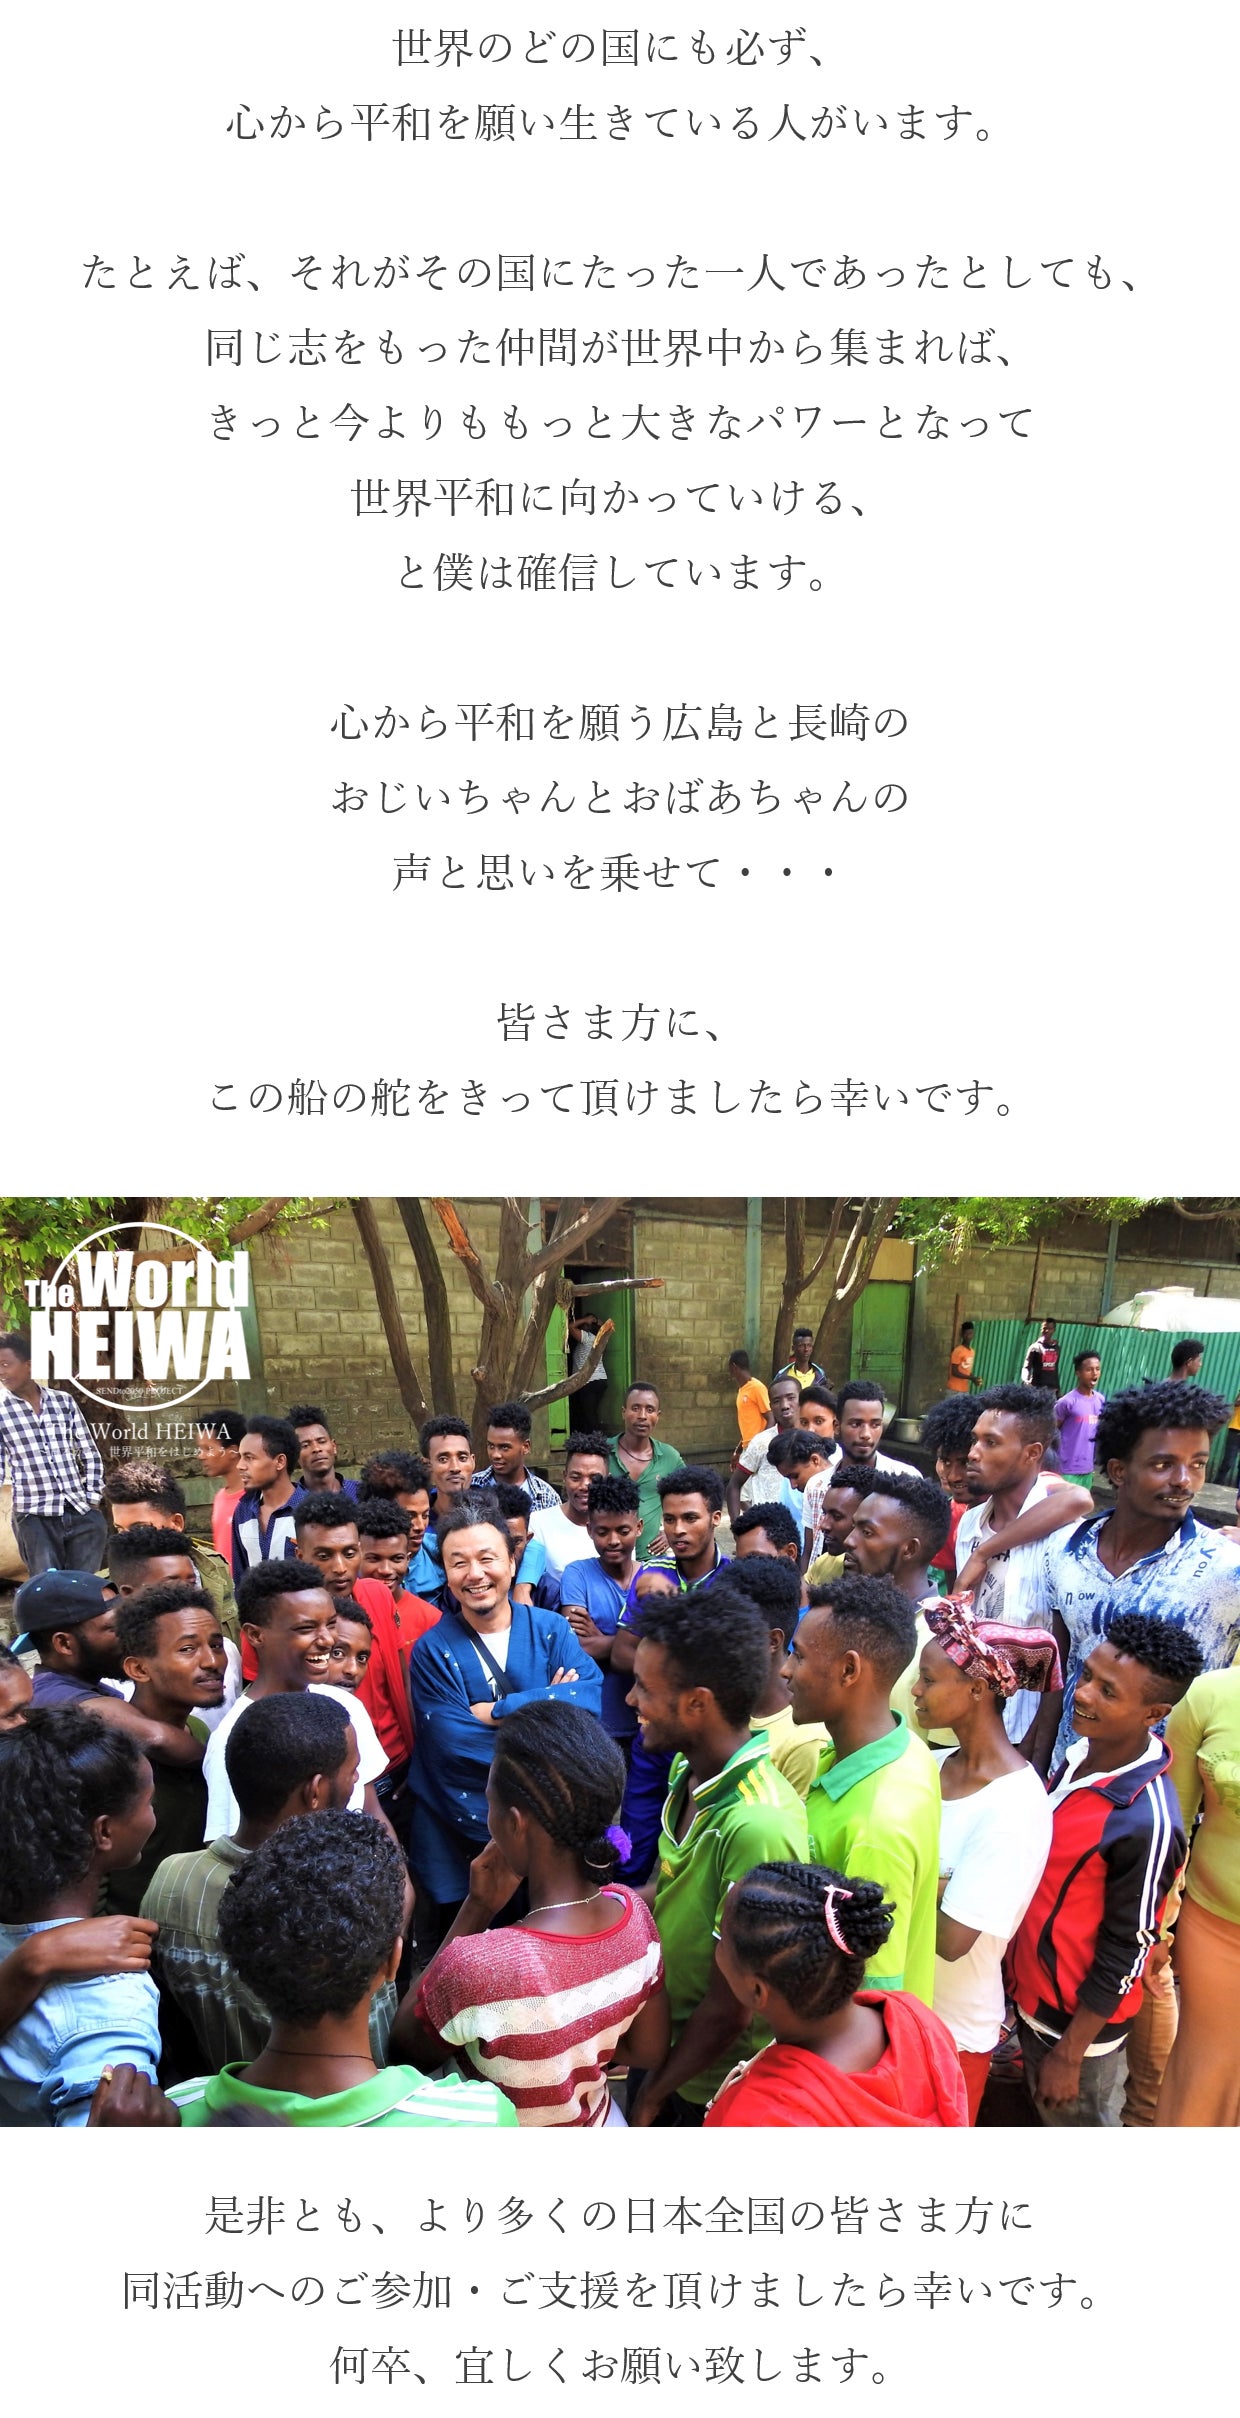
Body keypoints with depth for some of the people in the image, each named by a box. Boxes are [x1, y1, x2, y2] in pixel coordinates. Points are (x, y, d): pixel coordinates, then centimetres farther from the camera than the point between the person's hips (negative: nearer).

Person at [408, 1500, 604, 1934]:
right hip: (459, 1842, -2)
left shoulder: (551, 1630, 0)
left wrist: (497, 1712, -21)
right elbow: (455, 1746, -18)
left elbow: (588, 1699, -17)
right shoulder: (431, 1650, -8)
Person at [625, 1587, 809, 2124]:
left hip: (711, 2093, -7)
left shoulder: (756, 1827, -32)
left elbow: (728, 2011, -24)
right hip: (670, 2050, 7)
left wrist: (650, 2099, -11)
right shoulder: (688, 1769, -6)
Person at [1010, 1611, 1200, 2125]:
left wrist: (1069, 2054, -14)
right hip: (1032, 1991, 7)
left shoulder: (1145, 1822, -32)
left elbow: (1125, 1954, -22)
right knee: (1044, 2113, 26)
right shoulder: (1080, 1753, -9)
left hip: (1077, 2018, -7)